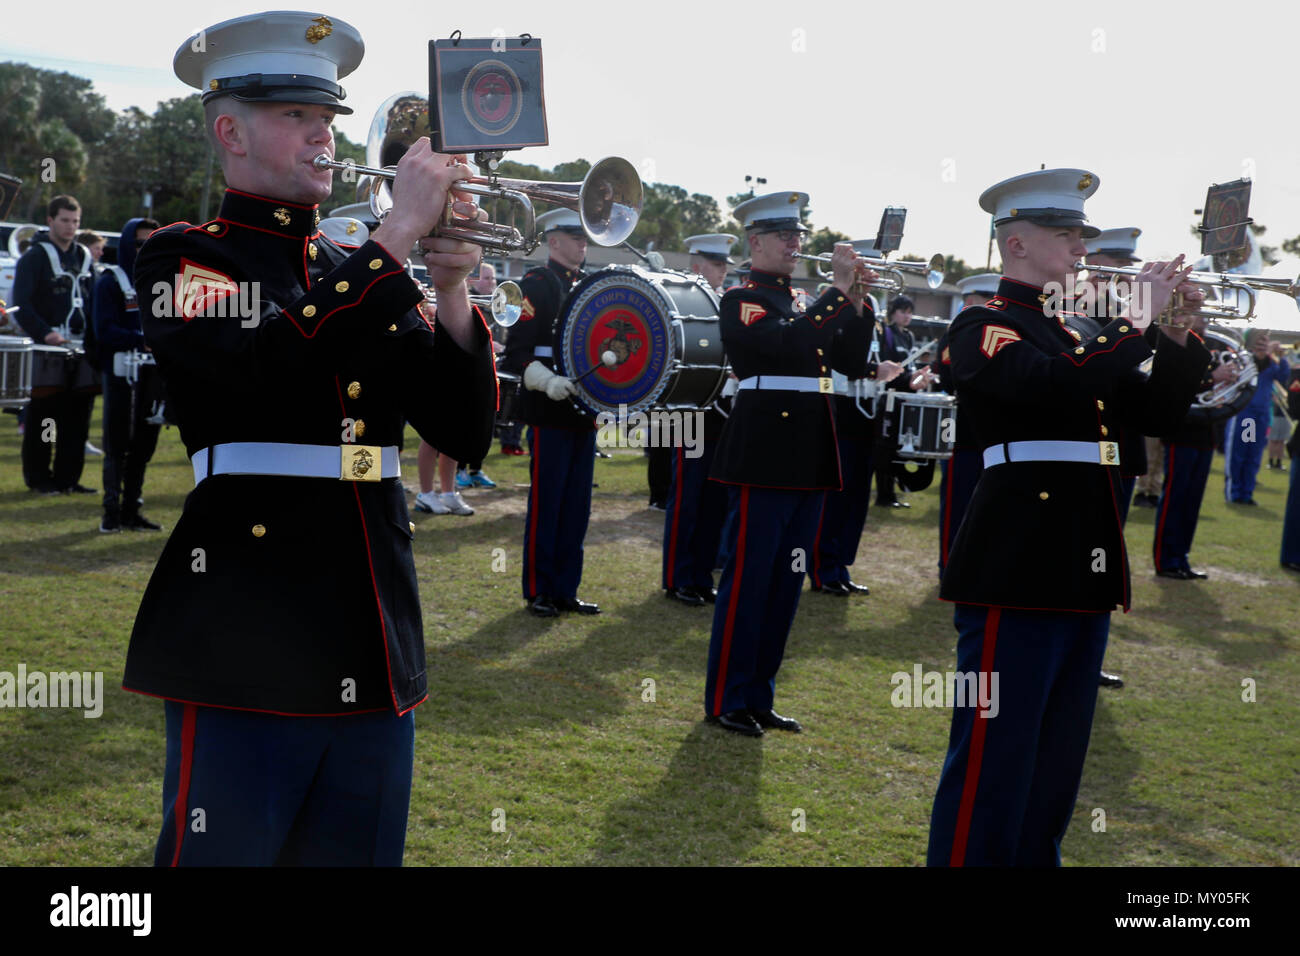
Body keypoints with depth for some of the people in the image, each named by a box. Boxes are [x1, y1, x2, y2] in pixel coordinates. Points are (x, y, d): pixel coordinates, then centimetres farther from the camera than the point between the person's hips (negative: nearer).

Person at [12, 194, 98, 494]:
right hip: (47, 349, -5)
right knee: (41, 417, 0)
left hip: (81, 349, 5)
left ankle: (68, 477, 13)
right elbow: (21, 304, -9)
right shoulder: (35, 256, -2)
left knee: (78, 416, 5)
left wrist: (93, 338, 3)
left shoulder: (84, 257, 15)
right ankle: (38, 478, 8)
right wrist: (45, 333, -20)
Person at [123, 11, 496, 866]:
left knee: (359, 854, 14)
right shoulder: (184, 258, -1)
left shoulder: (367, 276, 14)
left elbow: (466, 435, 8)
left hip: (375, 656, 6)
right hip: (247, 651, -5)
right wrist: (399, 233, -18)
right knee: (224, 851, 3)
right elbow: (269, 367, -23)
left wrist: (451, 289, -6)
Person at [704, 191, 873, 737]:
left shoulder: (802, 304, 19)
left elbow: (851, 355, 14)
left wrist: (857, 298, 1)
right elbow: (789, 343, -23)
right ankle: (725, 701, 7)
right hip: (764, 455, -8)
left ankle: (759, 696, 20)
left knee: (787, 581, 11)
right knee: (748, 578, -3)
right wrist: (838, 289, -18)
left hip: (809, 459, 8)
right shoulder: (743, 301, -5)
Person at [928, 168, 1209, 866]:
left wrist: (1183, 334, 4)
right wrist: (1139, 318, -14)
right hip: (1018, 566, -9)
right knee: (994, 760, -5)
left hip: (1085, 568, 9)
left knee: (1057, 764, 15)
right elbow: (1058, 389, -23)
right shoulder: (983, 325, -5)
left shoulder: (1073, 334, 20)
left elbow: (1151, 415, 16)